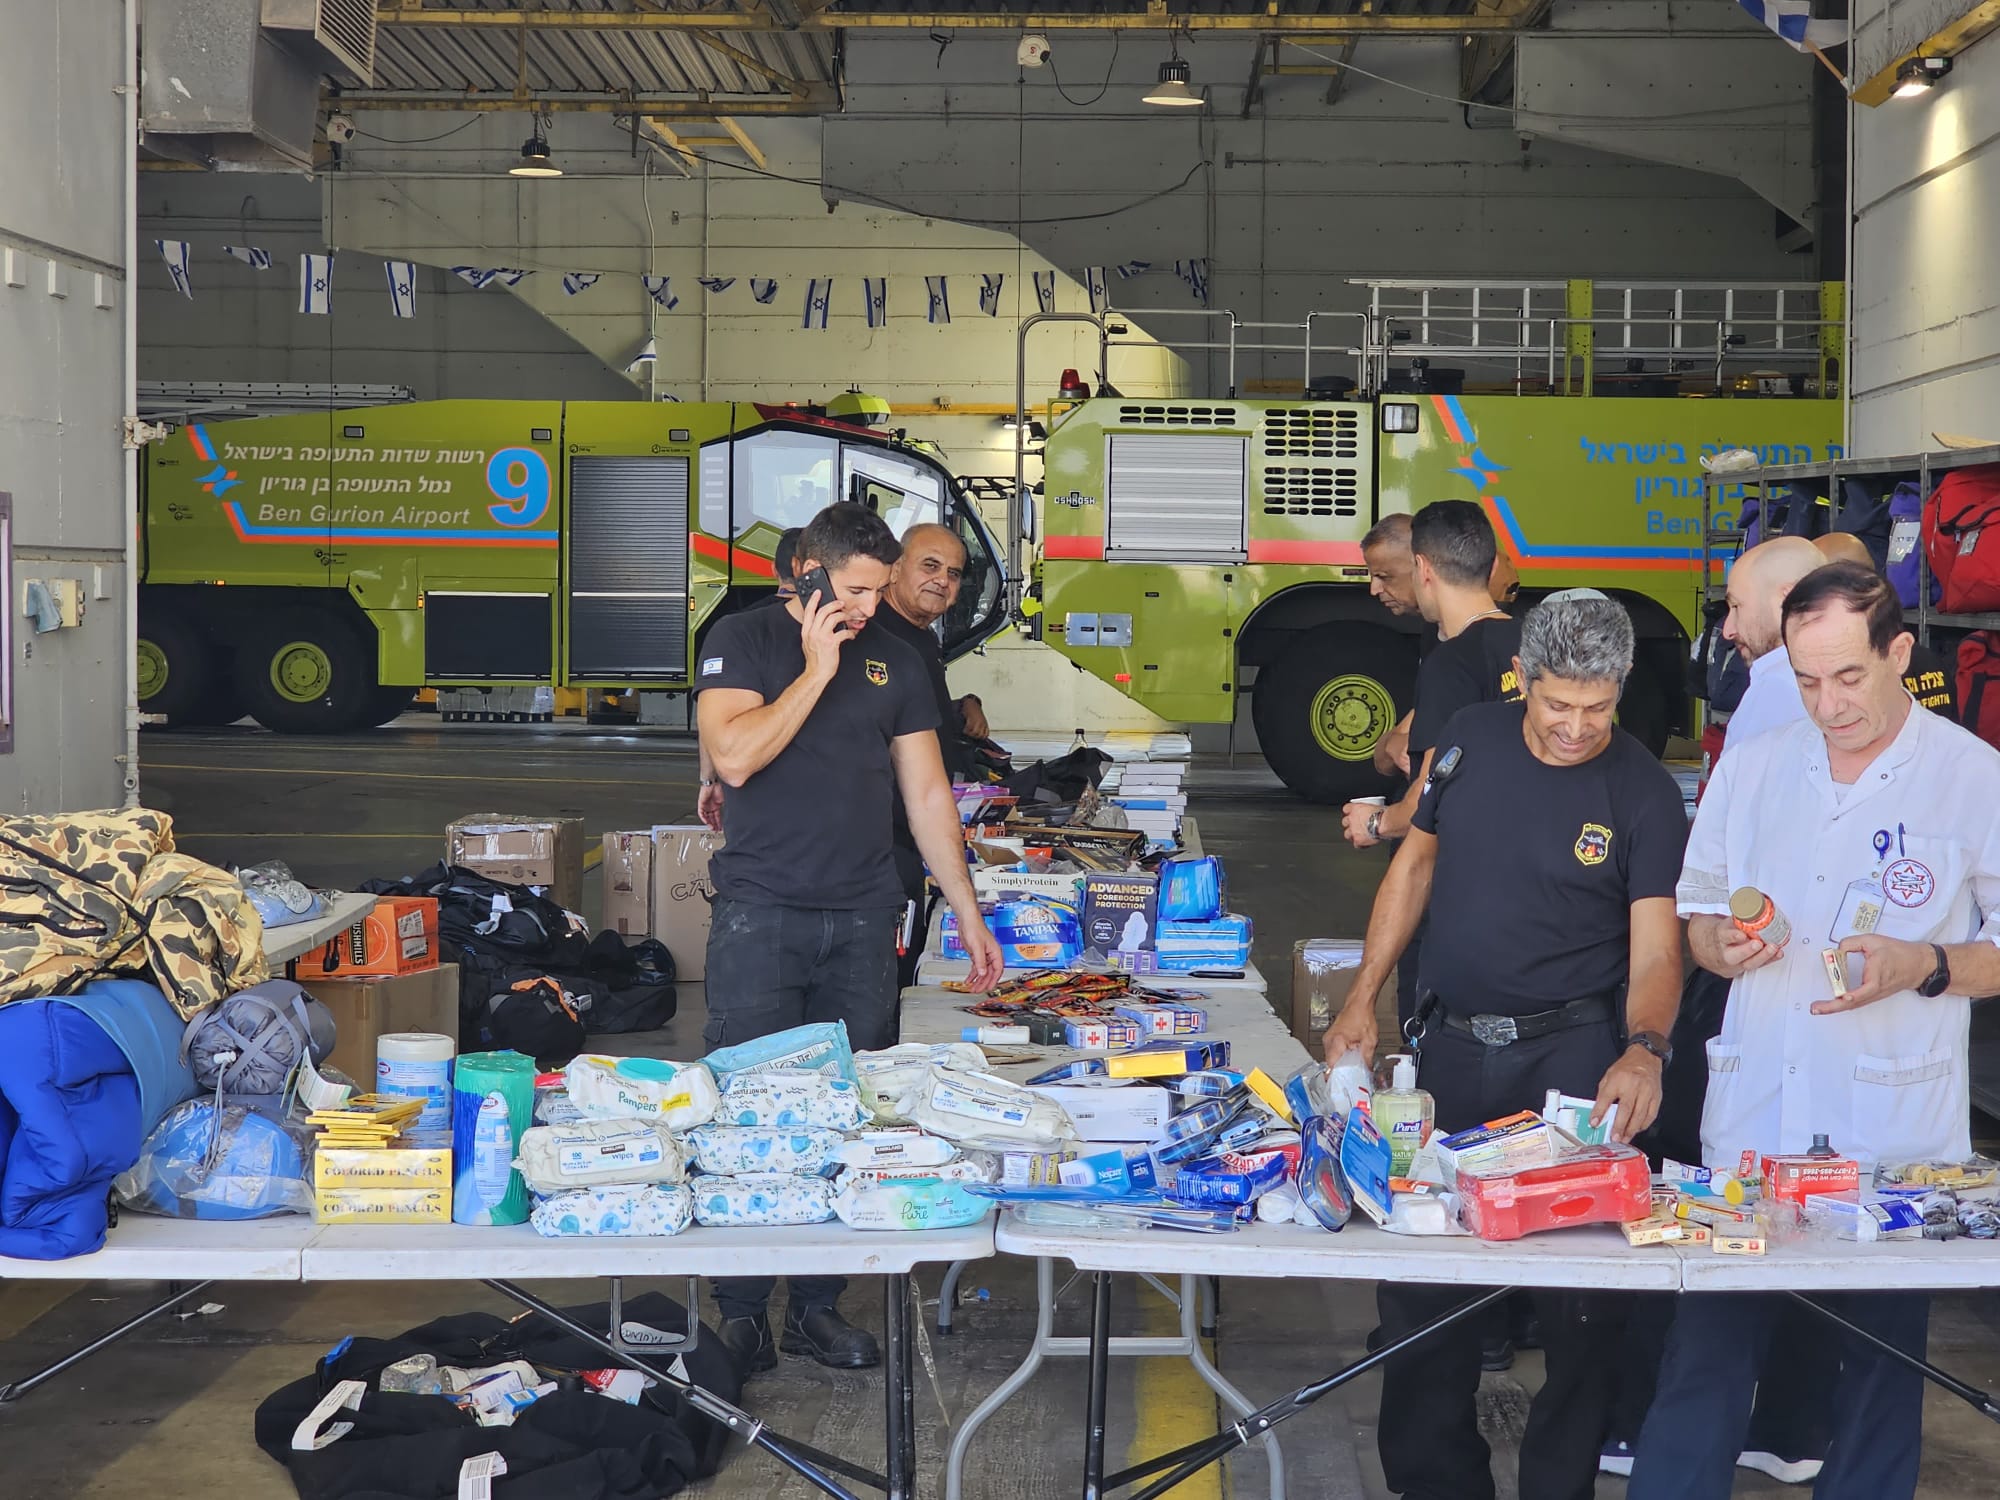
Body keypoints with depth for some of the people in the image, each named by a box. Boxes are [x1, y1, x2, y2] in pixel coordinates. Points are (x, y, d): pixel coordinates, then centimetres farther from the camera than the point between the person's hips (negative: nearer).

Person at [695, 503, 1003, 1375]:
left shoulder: (893, 663, 12)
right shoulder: (743, 642, 0)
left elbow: (927, 795, 14)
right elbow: (733, 755, -16)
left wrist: (968, 913, 12)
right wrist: (817, 671, -13)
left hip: (861, 920, 4)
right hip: (761, 913, -4)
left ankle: (818, 1306, 14)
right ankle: (740, 1312, 5)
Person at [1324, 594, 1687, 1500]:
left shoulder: (1644, 795, -9)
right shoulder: (1472, 738, 2)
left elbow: (1655, 949, -14)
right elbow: (1416, 861, 12)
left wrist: (1644, 1049, -34)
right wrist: (1362, 1000, 9)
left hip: (1572, 1057, -4)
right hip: (1452, 1047, 4)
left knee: (1579, 1296, 0)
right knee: (1417, 1273, 8)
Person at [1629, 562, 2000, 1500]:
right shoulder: (1751, 768, 10)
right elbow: (1697, 915, 17)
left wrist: (1922, 966, -16)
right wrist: (1721, 942, -4)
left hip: (1894, 1138, -2)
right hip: (1749, 1128, 3)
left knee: (1880, 1374, 7)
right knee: (1704, 1359, 1)